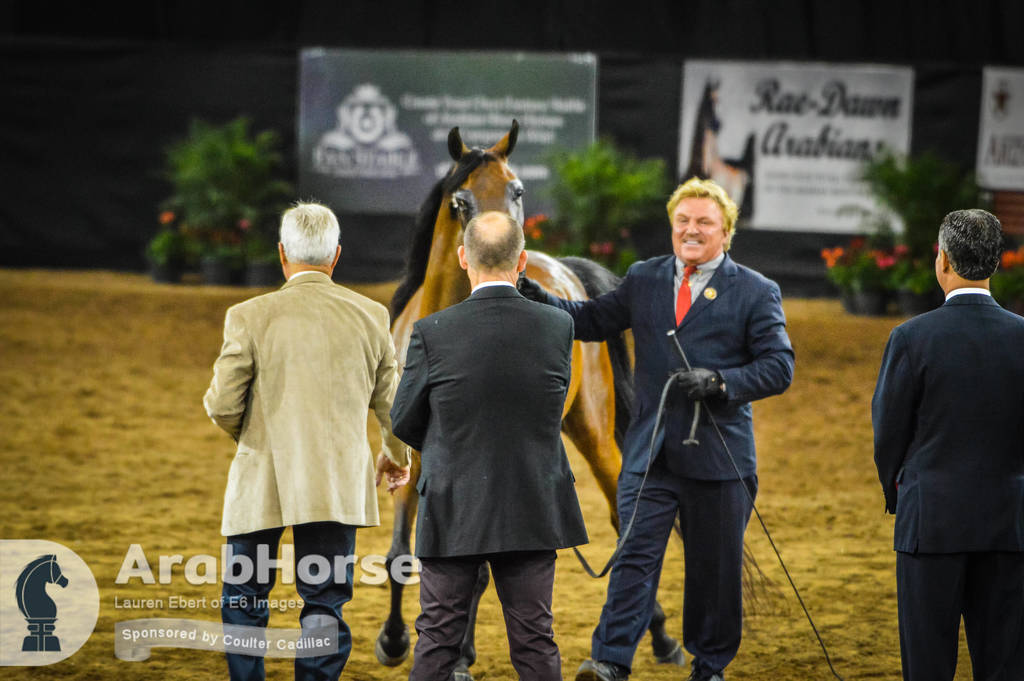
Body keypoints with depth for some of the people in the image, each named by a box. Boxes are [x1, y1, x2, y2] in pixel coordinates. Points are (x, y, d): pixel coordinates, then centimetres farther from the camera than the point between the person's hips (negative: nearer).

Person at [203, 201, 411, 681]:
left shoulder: (250, 317, -8)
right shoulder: (371, 316, 0)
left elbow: (222, 406, -6)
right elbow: (391, 405, 10)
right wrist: (396, 455, 30)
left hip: (262, 480, -2)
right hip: (338, 484, 2)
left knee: (244, 601, 12)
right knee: (324, 603, 5)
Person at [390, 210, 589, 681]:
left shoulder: (433, 333, -13)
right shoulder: (558, 328, -6)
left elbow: (404, 422, -2)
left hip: (452, 513, -2)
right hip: (532, 513, 2)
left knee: (437, 642, 7)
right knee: (535, 643, 8)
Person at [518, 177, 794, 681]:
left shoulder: (756, 293, 1)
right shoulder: (644, 279, 12)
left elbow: (779, 367, -4)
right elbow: (593, 320, 18)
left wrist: (720, 382, -18)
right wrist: (539, 300, 2)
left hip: (717, 453, -2)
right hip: (649, 451, 2)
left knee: (715, 568, 7)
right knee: (635, 555, -9)